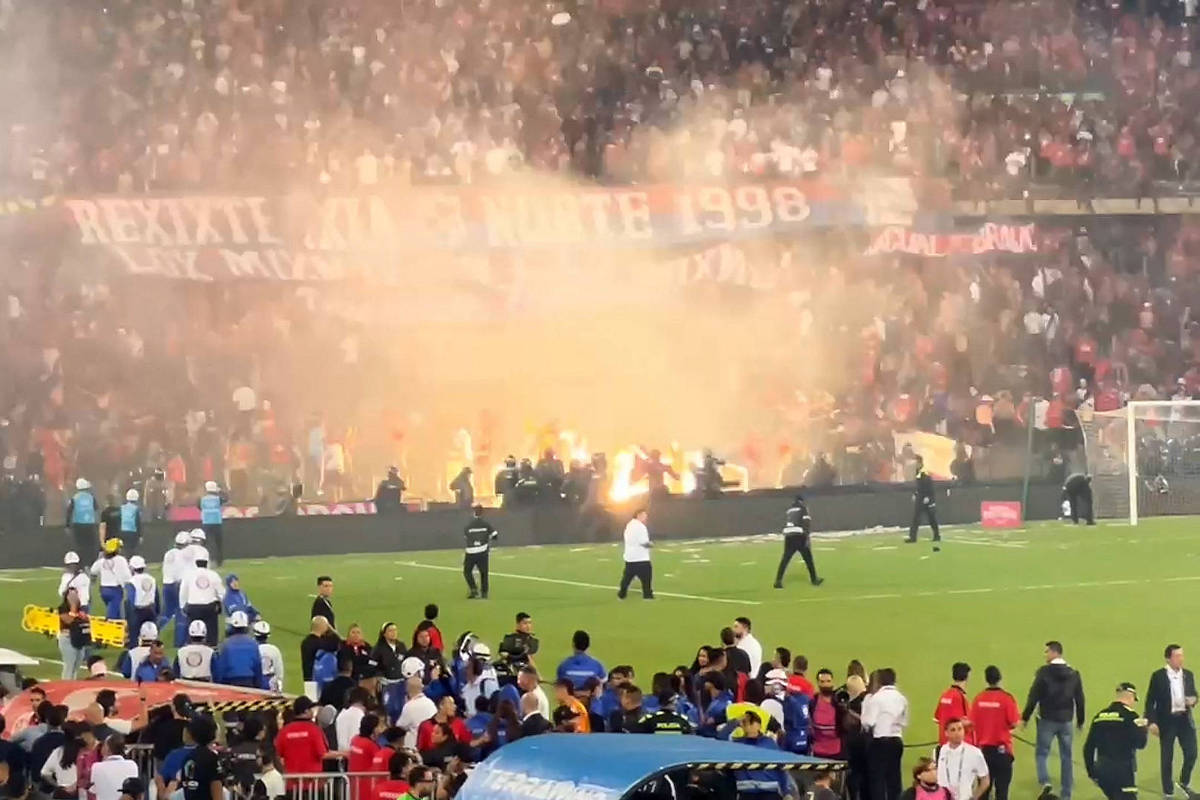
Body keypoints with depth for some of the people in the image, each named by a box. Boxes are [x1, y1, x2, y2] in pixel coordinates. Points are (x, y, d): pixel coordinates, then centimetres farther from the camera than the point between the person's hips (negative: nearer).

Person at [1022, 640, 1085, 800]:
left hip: (1047, 719, -4)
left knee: (1041, 752, 7)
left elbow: (1034, 696, -11)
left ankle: (1045, 782, -17)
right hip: (1066, 721, 4)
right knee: (1066, 757, 10)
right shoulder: (1073, 674, 4)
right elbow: (1079, 699, 8)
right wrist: (1080, 721, 18)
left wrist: (1025, 717, -3)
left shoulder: (1044, 672, -10)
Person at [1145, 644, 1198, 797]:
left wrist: (1193, 700, -8)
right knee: (1167, 758, 4)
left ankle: (1185, 783, 25)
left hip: (1185, 720, 4)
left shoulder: (1188, 675, 7)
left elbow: (1193, 694, 18)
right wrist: (1152, 722, -14)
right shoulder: (1158, 676, -6)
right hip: (1167, 721, -4)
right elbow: (1150, 701, -6)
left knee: (1191, 753, -1)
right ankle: (1168, 791, 15)